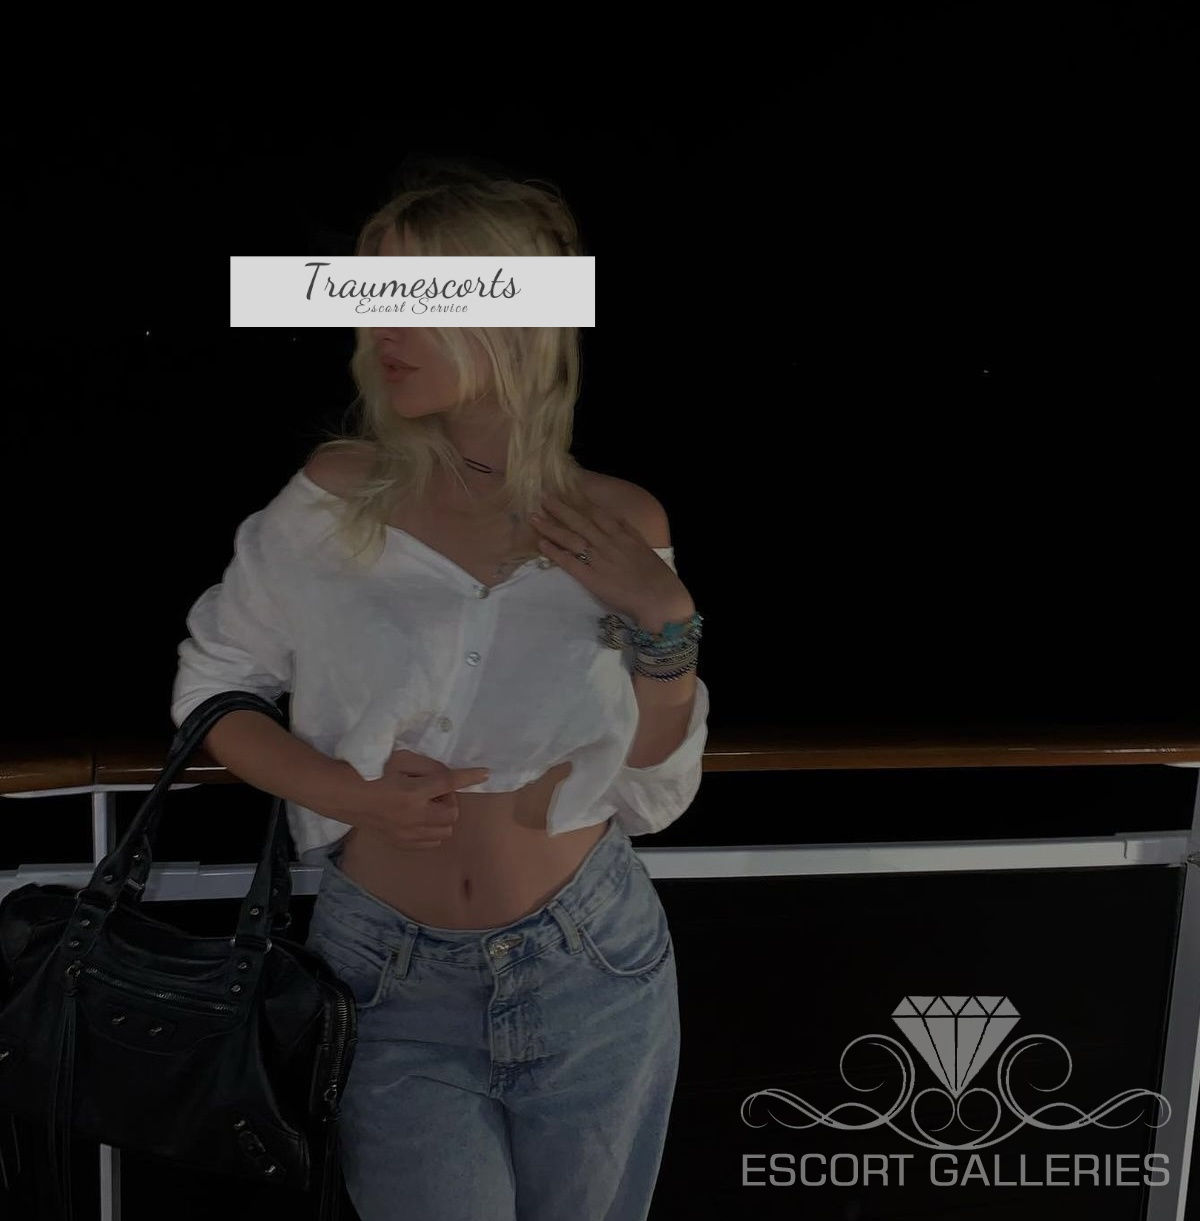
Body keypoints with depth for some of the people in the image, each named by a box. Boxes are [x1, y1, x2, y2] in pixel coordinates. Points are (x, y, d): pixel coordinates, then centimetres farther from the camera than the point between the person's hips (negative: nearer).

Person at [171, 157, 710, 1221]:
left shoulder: (623, 528, -7)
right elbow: (211, 691, 2)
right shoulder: (335, 497, -9)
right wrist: (349, 793, -13)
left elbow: (655, 797, -1)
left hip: (592, 973, 2)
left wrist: (664, 626, -15)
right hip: (395, 982, -1)